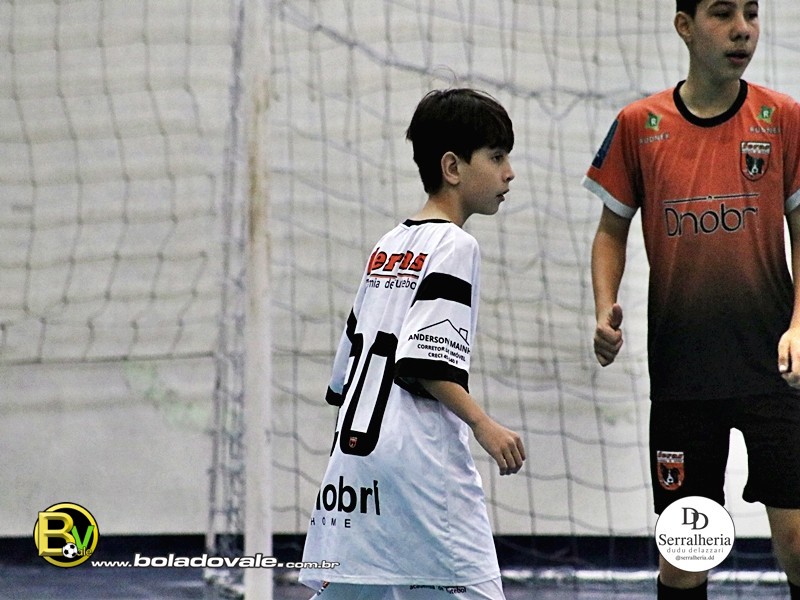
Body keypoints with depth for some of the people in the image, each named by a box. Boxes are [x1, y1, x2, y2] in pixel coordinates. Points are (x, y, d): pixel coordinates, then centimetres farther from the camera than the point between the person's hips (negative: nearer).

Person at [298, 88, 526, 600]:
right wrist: (483, 425, -18)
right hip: (420, 457, -9)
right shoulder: (454, 246, -7)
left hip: (353, 451, 9)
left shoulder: (389, 246, 18)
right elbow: (426, 360, -17)